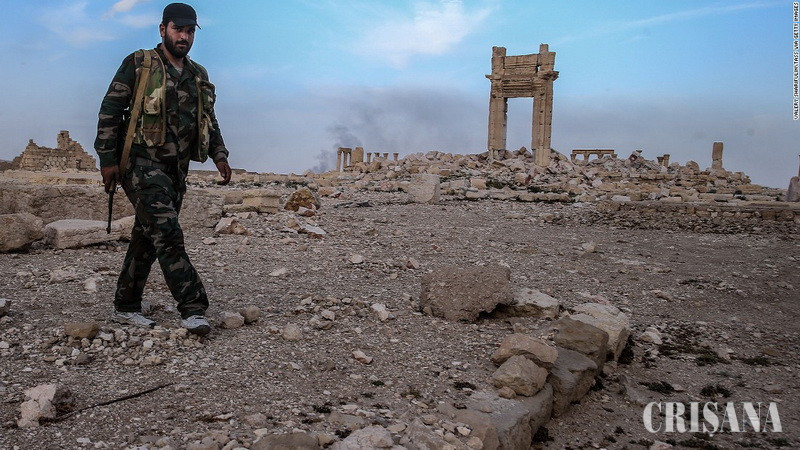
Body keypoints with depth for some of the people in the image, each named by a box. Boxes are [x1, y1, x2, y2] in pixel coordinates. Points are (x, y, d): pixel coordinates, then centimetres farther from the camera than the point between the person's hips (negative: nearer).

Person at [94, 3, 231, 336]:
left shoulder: (199, 76, 15)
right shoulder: (139, 64, -1)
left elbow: (209, 121, 22)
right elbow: (110, 110, -4)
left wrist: (219, 155, 8)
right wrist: (107, 158, -10)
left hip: (175, 169, 6)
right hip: (141, 162, -6)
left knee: (148, 238, 10)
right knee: (167, 233, -17)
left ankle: (125, 307, 21)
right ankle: (193, 308, -18)